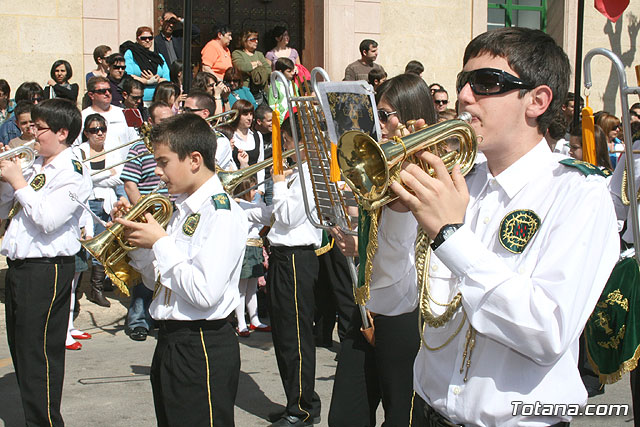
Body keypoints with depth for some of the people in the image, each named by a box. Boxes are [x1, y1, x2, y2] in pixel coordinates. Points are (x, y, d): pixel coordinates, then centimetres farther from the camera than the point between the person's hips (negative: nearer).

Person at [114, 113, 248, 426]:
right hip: (170, 342, 9)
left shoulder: (222, 213, -17)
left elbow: (204, 293, -26)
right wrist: (137, 239, 3)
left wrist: (160, 242, -17)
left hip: (203, 348, -9)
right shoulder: (182, 209, 10)